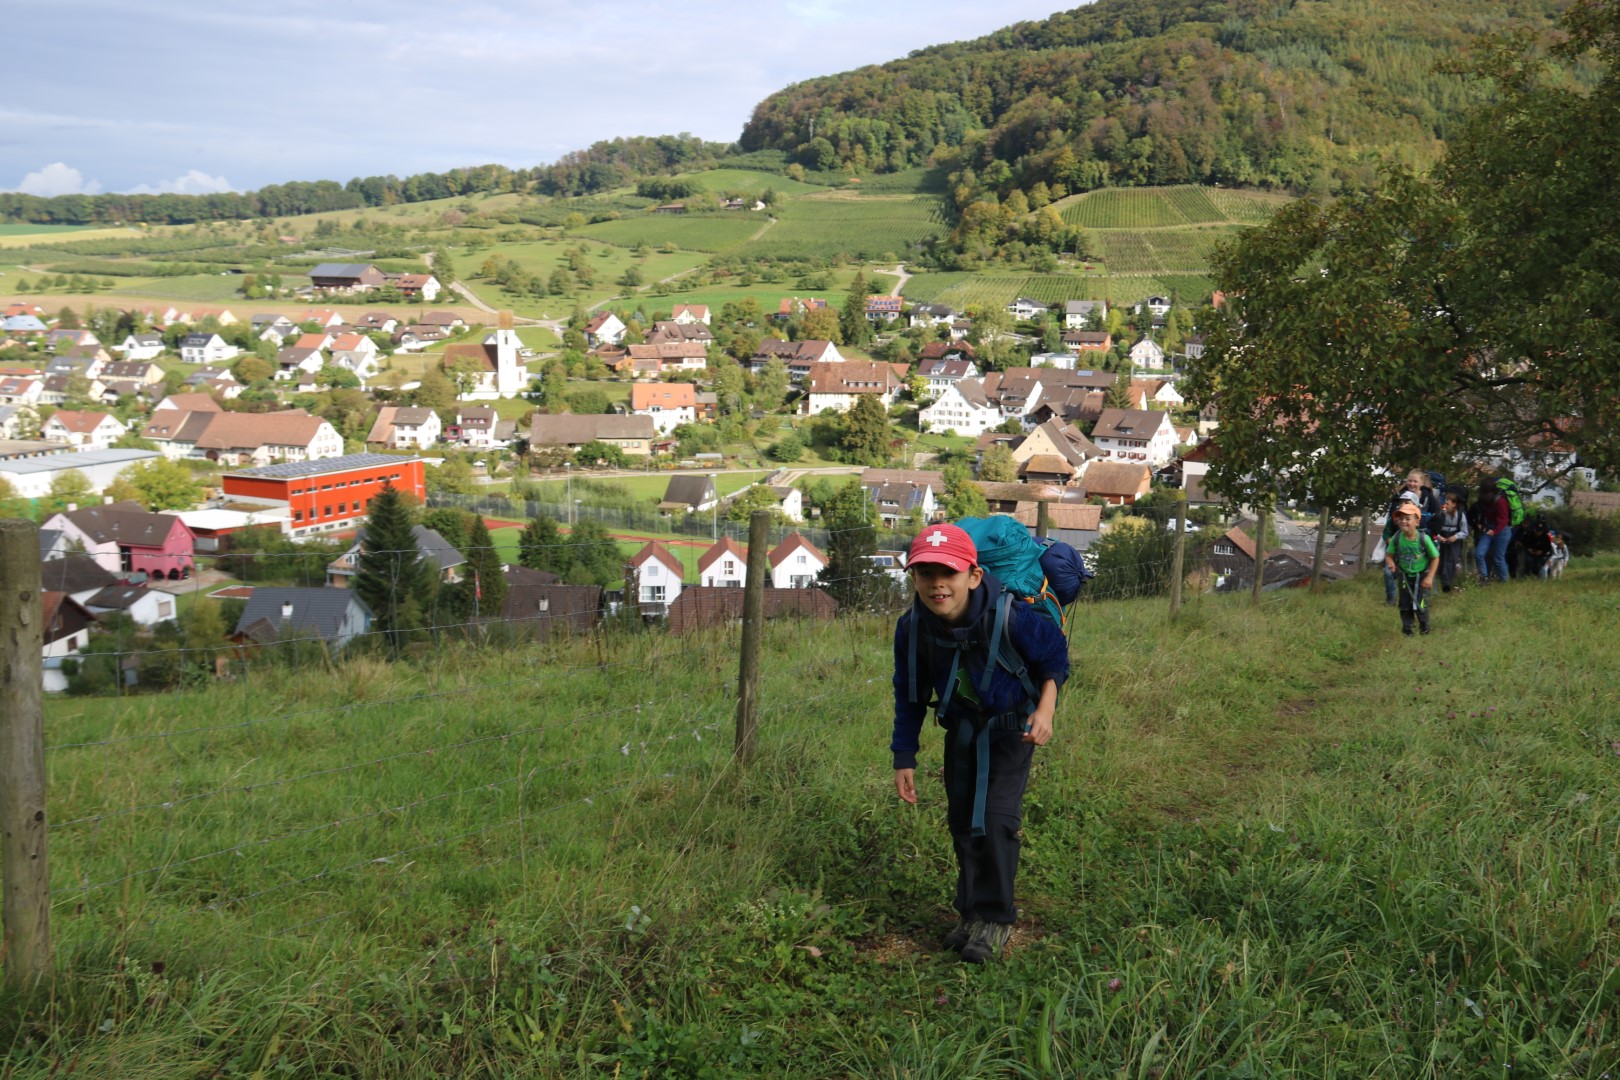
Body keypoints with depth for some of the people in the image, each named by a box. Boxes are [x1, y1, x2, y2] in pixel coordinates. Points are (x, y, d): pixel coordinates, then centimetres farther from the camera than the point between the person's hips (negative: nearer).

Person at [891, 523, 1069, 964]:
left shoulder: (1011, 618, -33)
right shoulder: (912, 628, -22)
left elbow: (1055, 656, -11)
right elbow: (910, 696, -5)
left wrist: (1045, 709, -23)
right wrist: (904, 759, -3)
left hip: (1011, 729, -4)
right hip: (961, 730, 4)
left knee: (996, 820, -12)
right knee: (961, 821, 9)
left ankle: (996, 919, 3)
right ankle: (972, 912, 27)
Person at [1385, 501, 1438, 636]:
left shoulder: (1424, 538, -24)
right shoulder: (1396, 538, -17)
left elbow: (1435, 558, -14)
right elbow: (1389, 555, -5)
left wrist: (1429, 577, -16)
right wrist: (1391, 563, -29)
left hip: (1421, 576, -3)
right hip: (1405, 576, 3)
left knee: (1420, 605, 0)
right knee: (1405, 605, 11)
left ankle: (1424, 628, 26)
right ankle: (1406, 629, 29)